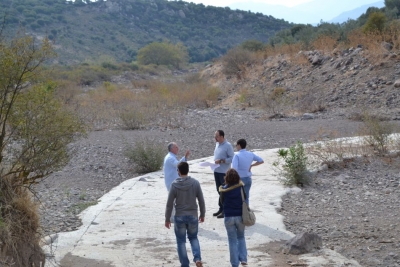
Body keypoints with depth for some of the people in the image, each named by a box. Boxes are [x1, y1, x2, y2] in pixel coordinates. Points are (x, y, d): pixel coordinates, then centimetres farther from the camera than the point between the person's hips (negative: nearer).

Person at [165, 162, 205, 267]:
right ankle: (197, 258, 1)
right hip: (193, 216, 2)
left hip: (179, 217, -2)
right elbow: (201, 201, -1)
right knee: (193, 238, 21)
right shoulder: (195, 183, -6)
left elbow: (169, 204, -7)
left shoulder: (174, 185, -11)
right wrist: (202, 214, 14)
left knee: (181, 241, 11)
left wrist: (167, 219, 3)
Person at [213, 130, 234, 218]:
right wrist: (215, 161, 4)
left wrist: (221, 160, -22)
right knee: (219, 190, 15)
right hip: (217, 171, 8)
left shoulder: (228, 145, -15)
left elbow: (232, 158, -17)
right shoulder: (217, 144, 10)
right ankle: (221, 208, 26)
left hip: (224, 172, -8)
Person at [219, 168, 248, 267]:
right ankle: (243, 258, 16)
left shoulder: (224, 189, -10)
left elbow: (222, 201, 3)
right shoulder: (240, 187, -9)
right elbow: (244, 198, 5)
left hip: (228, 217, -1)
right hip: (240, 216, 1)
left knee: (232, 240, 10)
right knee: (241, 238, 23)